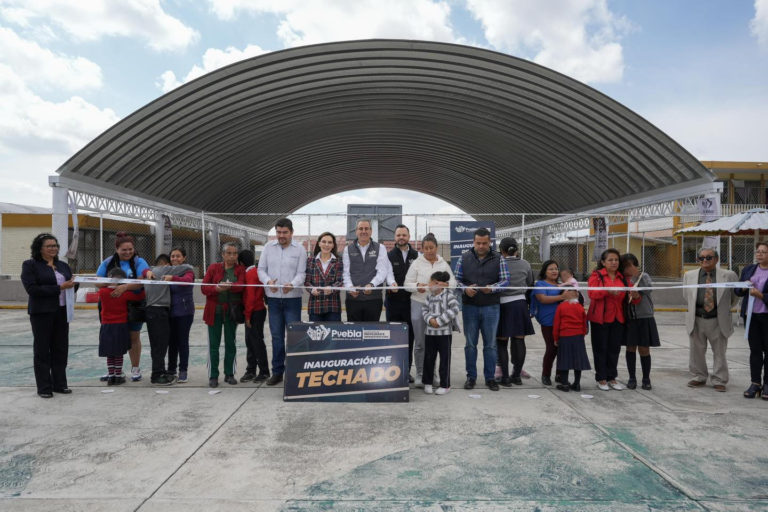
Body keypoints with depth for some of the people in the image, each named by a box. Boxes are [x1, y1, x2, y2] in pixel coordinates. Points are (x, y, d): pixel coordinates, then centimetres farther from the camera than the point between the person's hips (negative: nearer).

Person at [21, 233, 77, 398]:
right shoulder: (30, 265, -4)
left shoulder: (63, 265, 12)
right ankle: (44, 387, 13)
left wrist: (72, 284, -8)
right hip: (42, 313, -5)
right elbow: (32, 289, -15)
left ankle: (60, 384, 19)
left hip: (62, 312, 5)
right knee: (42, 350, 4)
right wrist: (59, 288, -20)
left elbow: (70, 285, 16)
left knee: (61, 349, 9)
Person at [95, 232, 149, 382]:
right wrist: (108, 283, -21)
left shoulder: (139, 262, -7)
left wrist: (125, 287, -32)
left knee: (133, 337, 9)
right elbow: (97, 282, 0)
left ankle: (136, 369, 21)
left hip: (134, 306, -3)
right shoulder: (108, 262, 2)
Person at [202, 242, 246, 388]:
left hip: (232, 311, 0)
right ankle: (213, 376, 9)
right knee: (214, 344, 2)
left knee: (231, 343, 8)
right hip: (215, 311, 0)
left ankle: (229, 374, 19)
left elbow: (241, 285, -14)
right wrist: (216, 288, -24)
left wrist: (229, 286, -35)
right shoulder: (213, 268, 4)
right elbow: (204, 288, -3)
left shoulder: (241, 269, 4)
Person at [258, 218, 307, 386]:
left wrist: (292, 285, -27)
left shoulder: (300, 249, -2)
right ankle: (277, 371, 18)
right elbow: (261, 269, 5)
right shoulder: (268, 247, 6)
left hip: (292, 299, -2)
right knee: (276, 336, 9)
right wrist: (268, 281, -16)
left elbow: (301, 273, -7)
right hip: (273, 298, 3)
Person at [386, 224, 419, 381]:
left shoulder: (417, 255, 6)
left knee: (409, 337, 7)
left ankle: (407, 371, 17)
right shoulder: (389, 255, 4)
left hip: (411, 301, 1)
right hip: (393, 301, -1)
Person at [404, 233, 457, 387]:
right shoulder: (416, 263, 1)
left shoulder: (444, 264, 7)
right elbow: (407, 284, -1)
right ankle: (420, 374, 12)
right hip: (419, 305, -2)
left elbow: (453, 283, 4)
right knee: (420, 342, 2)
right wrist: (417, 286, -22)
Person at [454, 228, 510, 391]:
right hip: (470, 306, 1)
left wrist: (492, 288, -21)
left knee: (490, 344, 7)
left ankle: (490, 378, 17)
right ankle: (471, 376, 18)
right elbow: (457, 279, 5)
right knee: (470, 343, 8)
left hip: (491, 307, 0)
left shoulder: (498, 259, 1)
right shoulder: (464, 258, 3)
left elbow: (505, 280, -2)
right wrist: (465, 289, -16)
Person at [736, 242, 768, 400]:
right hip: (751, 315, 4)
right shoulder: (748, 269, 9)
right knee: (755, 349, 7)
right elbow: (738, 291, 13)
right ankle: (755, 383, 12)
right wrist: (744, 288, -7)